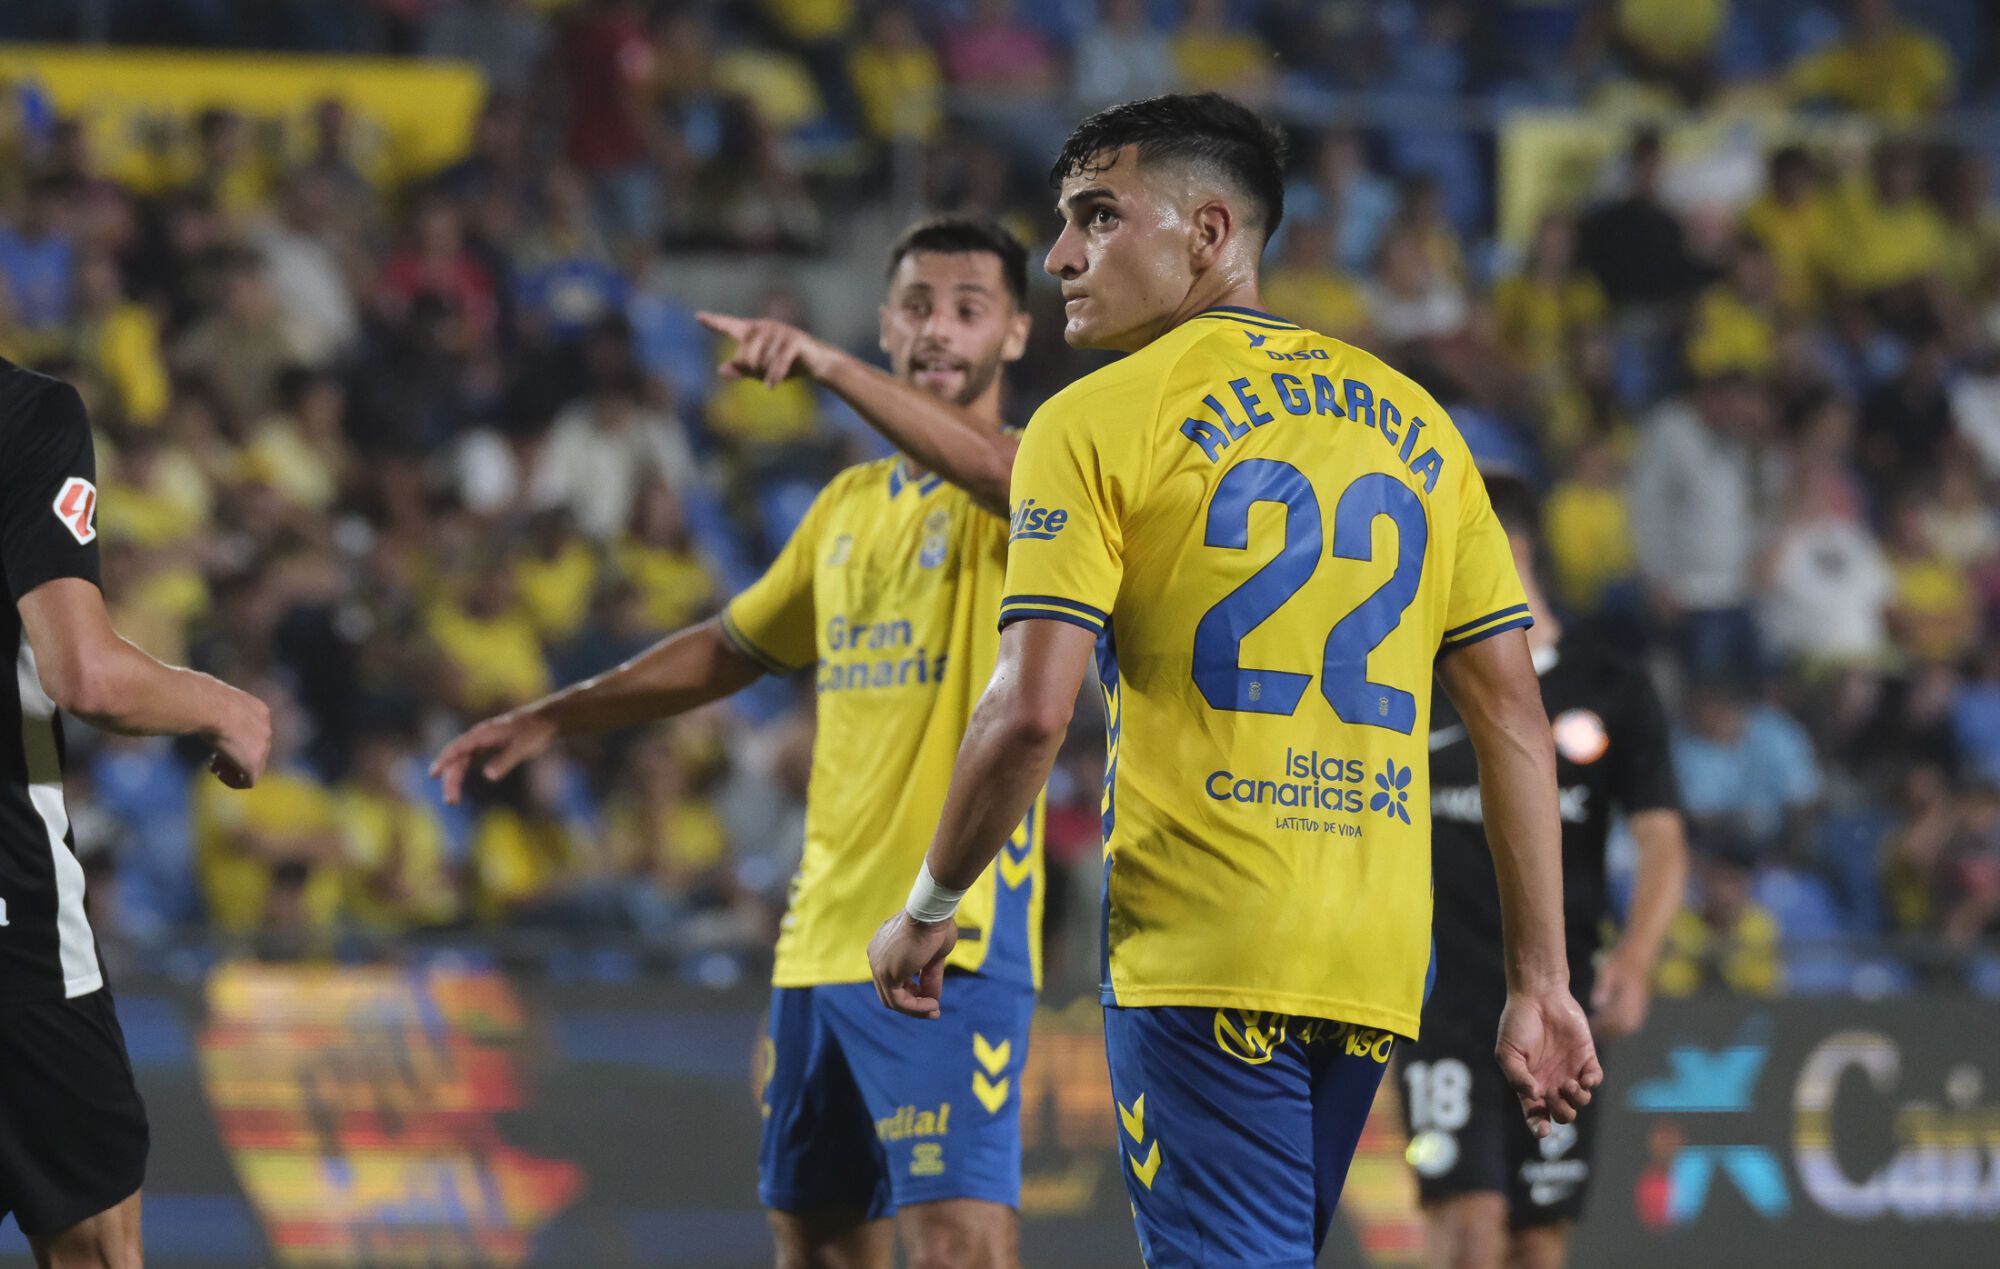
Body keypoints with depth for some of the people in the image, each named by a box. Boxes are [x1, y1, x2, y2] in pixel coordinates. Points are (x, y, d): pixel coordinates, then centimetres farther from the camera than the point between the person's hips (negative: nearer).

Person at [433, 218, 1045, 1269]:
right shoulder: (853, 503, 18)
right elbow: (734, 648, 30)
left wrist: (825, 366, -38)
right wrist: (552, 719, 29)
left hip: (953, 940, -8)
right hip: (823, 936, 8)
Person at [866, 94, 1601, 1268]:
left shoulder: (1099, 423, -3)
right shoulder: (1410, 422, 14)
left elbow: (1031, 714, -12)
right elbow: (1514, 714, 10)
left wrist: (930, 910, 3)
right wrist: (1543, 983, 11)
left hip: (1202, 953, -6)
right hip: (1378, 960, 6)